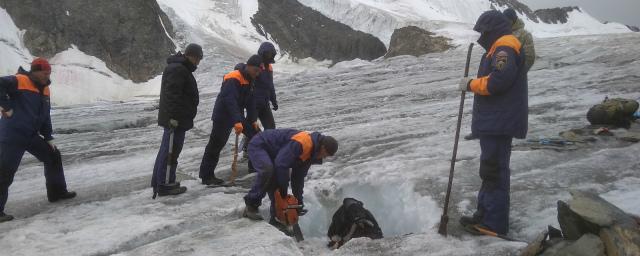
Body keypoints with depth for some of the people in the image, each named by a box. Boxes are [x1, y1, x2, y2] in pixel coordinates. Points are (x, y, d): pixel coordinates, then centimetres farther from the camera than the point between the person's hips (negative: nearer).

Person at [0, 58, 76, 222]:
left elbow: (45, 116, 17)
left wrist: (48, 138, 15)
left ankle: (57, 192, 29)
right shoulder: (19, 81, -12)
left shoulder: (45, 89, 12)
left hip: (31, 135, 8)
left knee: (53, 156, 15)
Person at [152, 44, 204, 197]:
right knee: (171, 151, -6)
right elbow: (172, 94, -24)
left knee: (167, 150, 15)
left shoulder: (181, 68, 20)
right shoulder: (178, 69, -16)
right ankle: (164, 185, -1)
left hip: (174, 119, 11)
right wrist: (174, 117, -26)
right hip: (175, 119, -11)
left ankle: (158, 182, 23)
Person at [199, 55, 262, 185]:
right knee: (215, 146, -4)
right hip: (223, 117, -9)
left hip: (238, 116, 9)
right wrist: (237, 121, -43)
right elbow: (230, 101, -35)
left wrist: (253, 120, 4)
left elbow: (250, 101, 9)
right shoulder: (232, 79, -24)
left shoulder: (249, 80, 6)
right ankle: (206, 176, 3)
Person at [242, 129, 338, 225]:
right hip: (259, 146, -10)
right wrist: (284, 190, -22)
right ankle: (251, 206, -22)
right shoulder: (300, 144, -32)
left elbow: (299, 177, 10)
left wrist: (299, 202, 9)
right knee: (267, 170, -34)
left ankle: (276, 219, 10)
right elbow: (281, 164, -34)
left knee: (276, 184, 2)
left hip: (272, 153, 10)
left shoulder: (310, 152, 0)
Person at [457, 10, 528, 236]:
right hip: (495, 120, 11)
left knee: (494, 170, -8)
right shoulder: (500, 48, 20)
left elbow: (498, 80, -26)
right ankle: (485, 213, 24)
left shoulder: (505, 47, -13)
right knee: (490, 169, 15)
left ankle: (495, 222, -2)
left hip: (500, 122, -11)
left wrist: (471, 84, -13)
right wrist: (474, 84, 7)